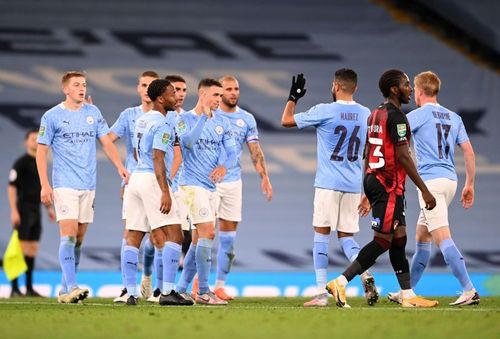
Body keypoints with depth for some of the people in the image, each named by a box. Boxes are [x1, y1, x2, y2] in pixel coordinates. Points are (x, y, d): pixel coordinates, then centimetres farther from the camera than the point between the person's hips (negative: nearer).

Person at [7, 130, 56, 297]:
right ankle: (14, 288, -8)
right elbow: (11, 187, -12)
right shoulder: (21, 163, -8)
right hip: (23, 211, -7)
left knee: (32, 249, 7)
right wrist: (14, 211, -18)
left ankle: (29, 288, 10)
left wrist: (49, 208, 18)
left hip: (36, 211, 8)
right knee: (20, 249, -9)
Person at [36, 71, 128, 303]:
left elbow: (106, 142, 10)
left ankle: (65, 289, 12)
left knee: (79, 238, 5)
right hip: (65, 185, -5)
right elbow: (41, 152, -1)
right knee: (69, 234, -15)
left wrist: (120, 167, -6)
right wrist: (44, 185, -9)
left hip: (88, 185, 5)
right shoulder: (52, 116, -2)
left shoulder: (93, 113, 10)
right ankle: (71, 288, -19)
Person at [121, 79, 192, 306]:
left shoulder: (141, 121, 16)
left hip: (136, 177, 9)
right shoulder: (162, 125, -11)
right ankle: (167, 292, -16)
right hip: (152, 180, -9)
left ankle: (130, 292, 3)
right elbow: (157, 159, -18)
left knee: (133, 238, 5)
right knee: (174, 235, -8)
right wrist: (165, 192, -21)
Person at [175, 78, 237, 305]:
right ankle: (203, 291, -13)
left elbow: (232, 152, 9)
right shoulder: (185, 119, -5)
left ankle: (181, 288, 18)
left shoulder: (222, 122, 12)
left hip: (211, 185, 8)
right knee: (208, 232, -16)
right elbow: (188, 141, -24)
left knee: (199, 238, 10)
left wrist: (224, 166, -13)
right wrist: (204, 115, -23)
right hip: (192, 182, -7)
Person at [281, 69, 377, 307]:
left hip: (328, 183, -4)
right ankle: (366, 275, -14)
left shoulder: (324, 111, -9)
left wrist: (293, 97, 15)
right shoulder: (366, 115, 6)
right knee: (346, 236, 11)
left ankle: (321, 294, -1)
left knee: (321, 234, 2)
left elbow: (286, 120, 2)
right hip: (354, 185, 4)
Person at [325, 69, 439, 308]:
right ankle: (341, 282, -10)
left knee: (399, 239, 12)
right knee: (383, 241, -7)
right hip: (389, 185, -10)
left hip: (373, 179, 10)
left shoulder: (375, 114, 15)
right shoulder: (396, 116, -13)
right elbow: (403, 157, -18)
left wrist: (369, 193, 25)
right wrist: (424, 190, -15)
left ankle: (408, 295, 14)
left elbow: (367, 154, 19)